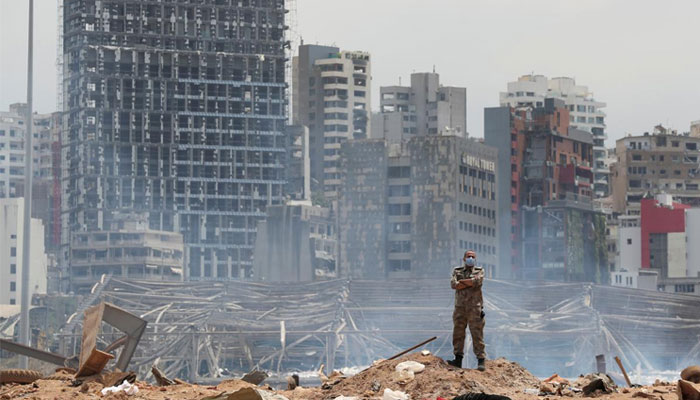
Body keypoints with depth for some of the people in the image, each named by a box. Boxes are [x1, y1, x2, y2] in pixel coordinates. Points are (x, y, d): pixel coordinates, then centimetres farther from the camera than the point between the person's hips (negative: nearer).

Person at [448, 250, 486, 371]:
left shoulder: (479, 271, 8)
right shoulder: (457, 271, 13)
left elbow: (477, 281, -14)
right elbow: (453, 284, -5)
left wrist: (462, 281, -6)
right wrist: (470, 283, -8)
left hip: (474, 308, -3)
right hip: (460, 308, 3)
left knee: (477, 334, -5)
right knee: (458, 334, 3)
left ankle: (481, 361, -5)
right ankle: (458, 359, 9)